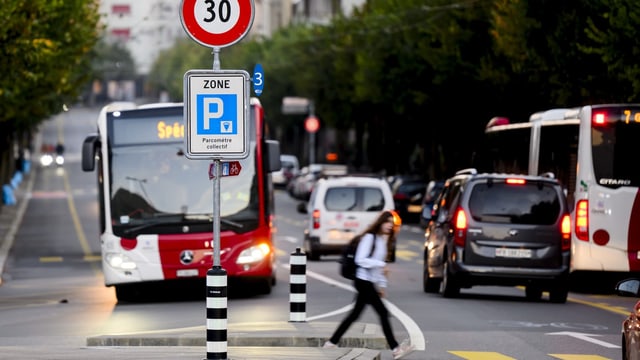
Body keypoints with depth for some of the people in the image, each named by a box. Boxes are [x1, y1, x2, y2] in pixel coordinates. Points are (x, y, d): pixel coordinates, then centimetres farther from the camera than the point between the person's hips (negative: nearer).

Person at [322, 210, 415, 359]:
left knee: (355, 314, 11)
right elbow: (360, 260, -17)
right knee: (383, 312, -10)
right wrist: (380, 264, -19)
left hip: (371, 283, 9)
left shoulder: (384, 241, 16)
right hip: (363, 281, -9)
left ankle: (331, 343, 18)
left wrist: (382, 284, 16)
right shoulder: (370, 238, -11)